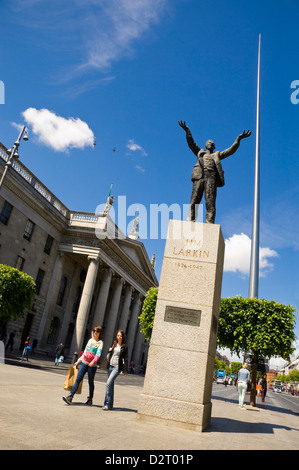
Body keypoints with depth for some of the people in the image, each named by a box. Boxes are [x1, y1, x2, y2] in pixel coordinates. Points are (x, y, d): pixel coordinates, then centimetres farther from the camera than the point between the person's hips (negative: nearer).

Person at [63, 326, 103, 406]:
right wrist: (78, 361, 18)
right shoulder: (90, 340, 15)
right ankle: (70, 397, -11)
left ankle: (90, 399, 19)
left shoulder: (100, 342, -1)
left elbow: (98, 354, -14)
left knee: (91, 382, 5)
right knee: (78, 379, -6)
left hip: (92, 365, -4)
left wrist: (93, 362, -28)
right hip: (84, 363, 4)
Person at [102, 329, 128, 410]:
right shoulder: (113, 344, 11)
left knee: (108, 383, -16)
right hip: (110, 366, 5)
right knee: (111, 385, 9)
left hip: (117, 367, -5)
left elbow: (125, 359, -1)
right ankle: (110, 405, 18)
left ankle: (107, 404, -9)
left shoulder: (124, 347, -1)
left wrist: (125, 371, -4)